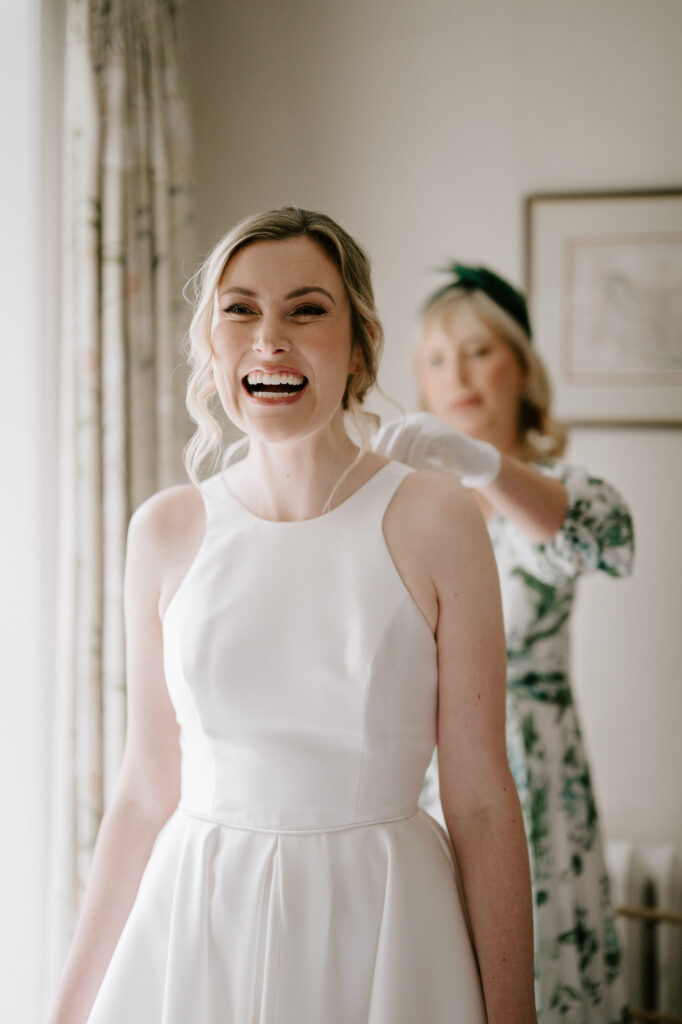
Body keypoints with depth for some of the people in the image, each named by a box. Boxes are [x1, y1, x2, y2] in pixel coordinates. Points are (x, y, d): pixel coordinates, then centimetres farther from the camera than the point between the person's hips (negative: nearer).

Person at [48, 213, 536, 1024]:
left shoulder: (434, 521, -9)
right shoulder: (166, 531, -1)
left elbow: (481, 804, -7)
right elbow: (145, 797, 4)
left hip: (380, 929, -2)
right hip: (194, 932, 2)